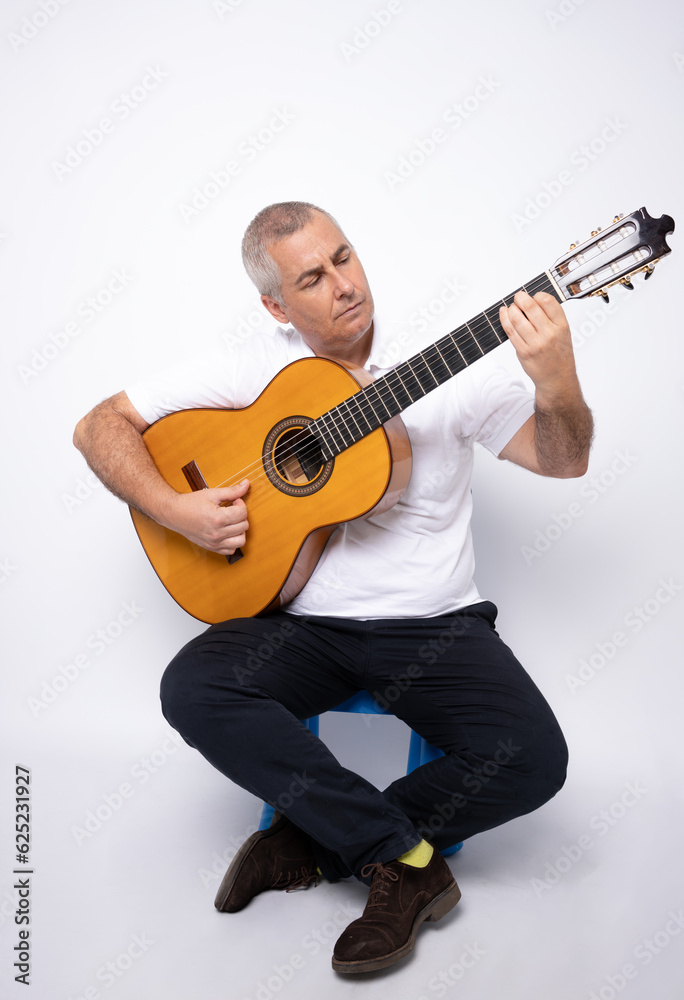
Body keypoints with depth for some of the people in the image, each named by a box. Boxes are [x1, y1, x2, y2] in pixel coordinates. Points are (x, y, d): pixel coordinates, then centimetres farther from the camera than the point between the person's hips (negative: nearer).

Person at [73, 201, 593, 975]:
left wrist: (556, 381, -26)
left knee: (532, 760, -23)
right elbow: (101, 425, 3)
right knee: (192, 689, -27)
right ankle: (405, 854, -14)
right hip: (302, 621, 1)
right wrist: (175, 510, -14)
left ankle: (308, 843, -4)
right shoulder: (249, 372, 0)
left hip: (433, 623, 0)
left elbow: (563, 460, -4)